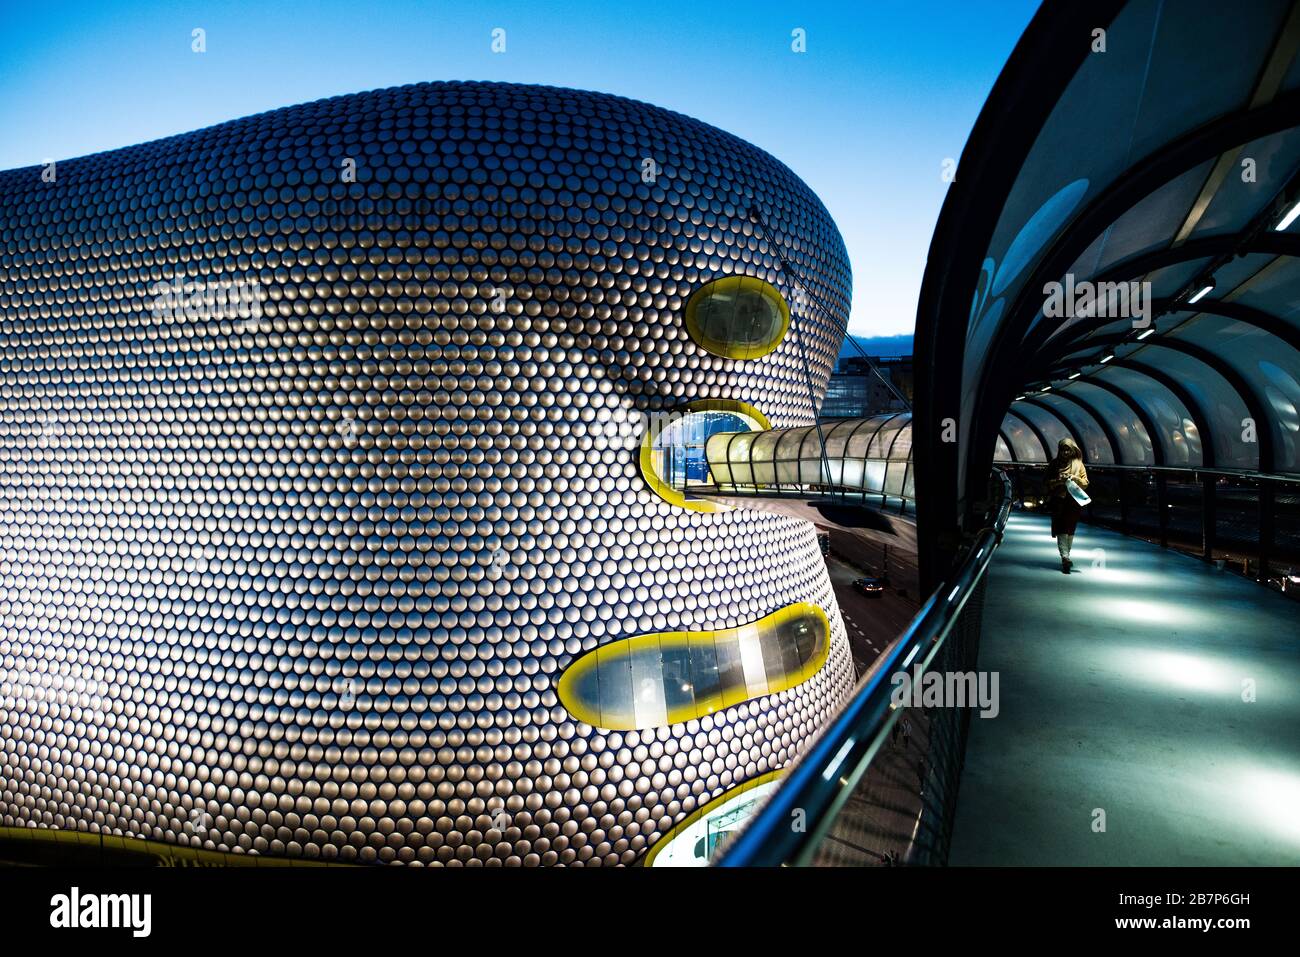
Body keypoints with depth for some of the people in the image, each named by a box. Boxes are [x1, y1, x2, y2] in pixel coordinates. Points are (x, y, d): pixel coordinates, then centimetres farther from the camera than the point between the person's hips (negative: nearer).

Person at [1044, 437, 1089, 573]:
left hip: (1074, 502, 2)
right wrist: (1058, 481, -14)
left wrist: (1074, 478, -11)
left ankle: (1066, 557, 19)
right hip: (1058, 501, -1)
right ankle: (1065, 557, -19)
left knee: (1070, 531, 6)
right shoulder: (1054, 464, 6)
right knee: (1061, 530, -12)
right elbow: (1048, 483, 5)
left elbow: (1085, 483, 7)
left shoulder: (1078, 464, 8)